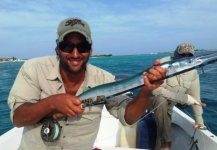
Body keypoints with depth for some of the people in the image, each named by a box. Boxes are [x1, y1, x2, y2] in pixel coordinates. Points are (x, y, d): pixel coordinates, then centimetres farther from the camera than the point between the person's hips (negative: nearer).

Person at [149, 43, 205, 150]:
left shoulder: (193, 72, -9)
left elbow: (195, 97, -4)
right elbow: (156, 90, -38)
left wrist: (199, 120, -4)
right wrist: (184, 98, -34)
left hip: (168, 106, 5)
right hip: (152, 99, -5)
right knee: (162, 101, -39)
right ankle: (166, 141, -24)